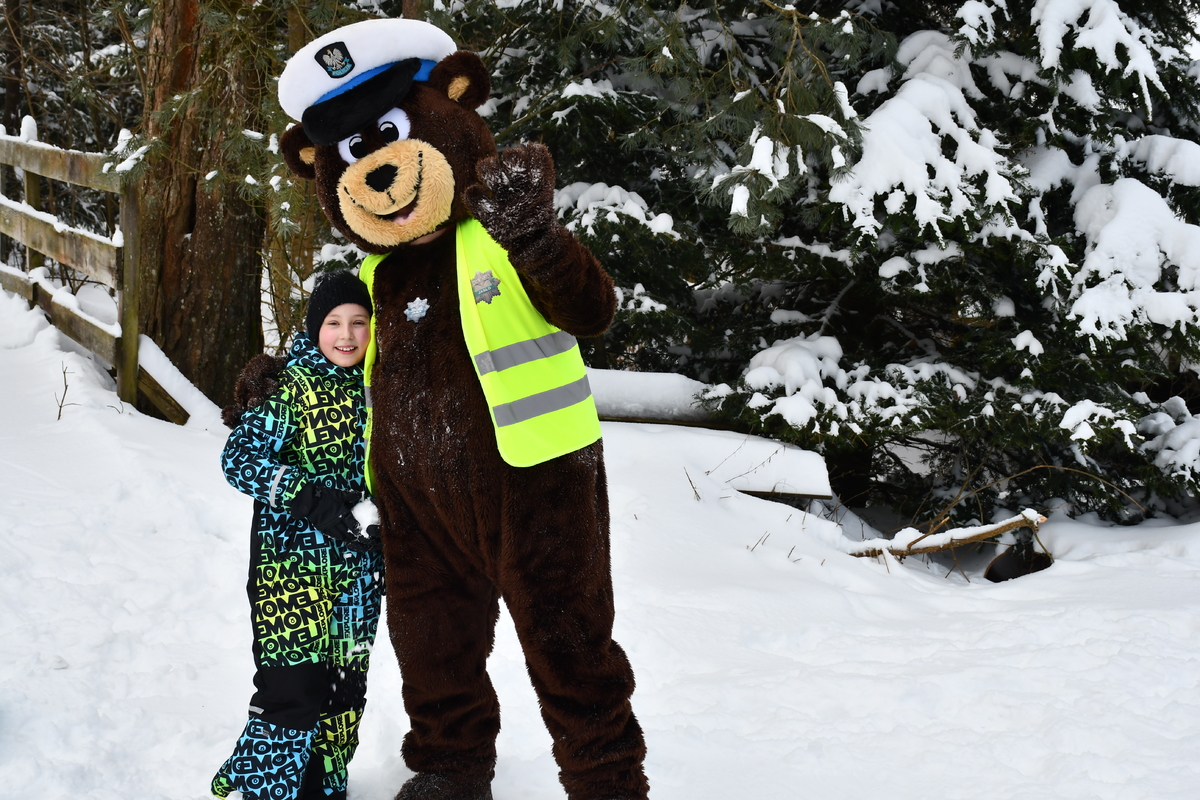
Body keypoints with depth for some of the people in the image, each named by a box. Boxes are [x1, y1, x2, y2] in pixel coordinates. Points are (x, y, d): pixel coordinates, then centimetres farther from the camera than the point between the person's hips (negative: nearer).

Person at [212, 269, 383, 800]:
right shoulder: (290, 384, -9)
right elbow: (239, 460, -15)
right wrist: (318, 502, -24)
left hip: (358, 567, 5)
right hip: (291, 563, -5)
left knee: (346, 686, 11)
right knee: (294, 687, -9)